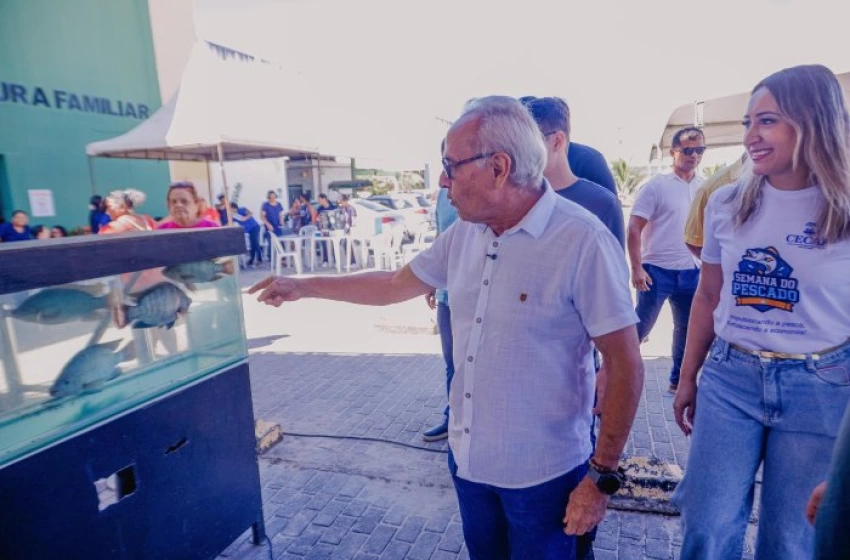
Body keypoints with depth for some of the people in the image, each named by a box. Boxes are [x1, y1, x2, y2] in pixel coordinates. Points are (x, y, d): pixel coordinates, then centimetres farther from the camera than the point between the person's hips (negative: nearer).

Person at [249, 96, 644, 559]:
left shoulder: (583, 241, -22)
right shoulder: (463, 234, -1)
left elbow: (625, 366, -17)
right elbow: (393, 285, 11)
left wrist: (602, 477, -14)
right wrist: (304, 286, 14)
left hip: (540, 475, -6)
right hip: (466, 457, 6)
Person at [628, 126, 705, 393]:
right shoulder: (657, 186, -7)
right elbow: (634, 229, -10)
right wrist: (636, 268, -17)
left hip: (691, 271, 6)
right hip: (657, 270, -5)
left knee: (687, 329, 14)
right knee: (640, 327, -1)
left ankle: (678, 379, 30)